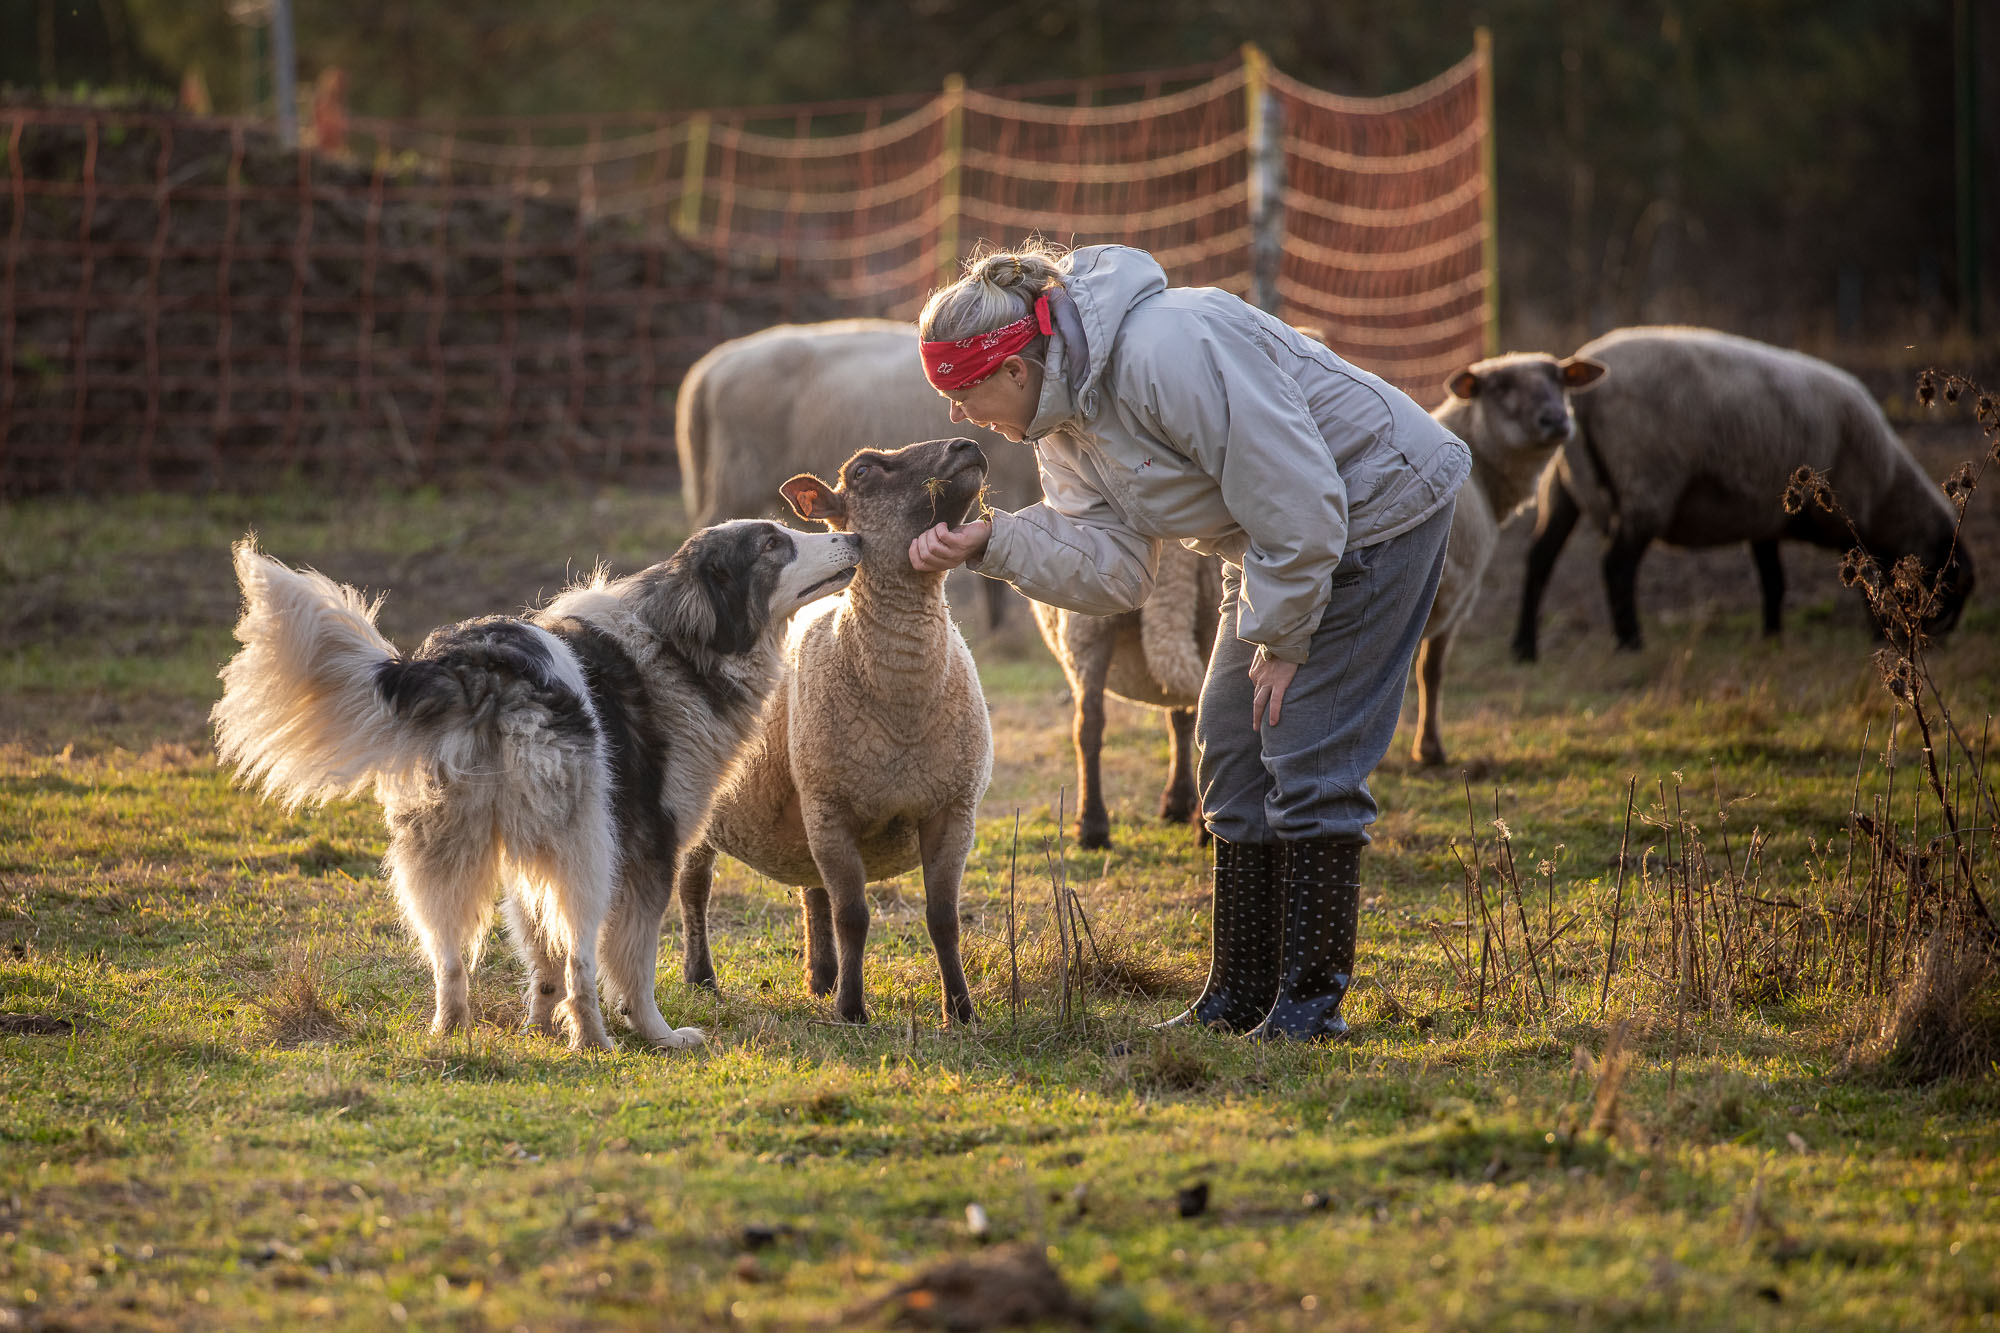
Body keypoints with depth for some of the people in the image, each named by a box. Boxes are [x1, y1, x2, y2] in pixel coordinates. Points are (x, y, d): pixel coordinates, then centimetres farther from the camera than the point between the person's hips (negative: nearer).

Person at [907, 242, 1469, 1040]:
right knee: (1233, 751, 8)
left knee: (1308, 757, -12)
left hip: (1377, 512, -10)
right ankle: (1239, 996, 14)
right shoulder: (1066, 415, -1)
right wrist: (989, 544, -18)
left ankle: (1312, 1000, -6)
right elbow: (1109, 562, -5)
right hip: (1277, 546, 10)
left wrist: (1280, 638, -19)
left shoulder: (1169, 352, -32)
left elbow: (1296, 501, -29)